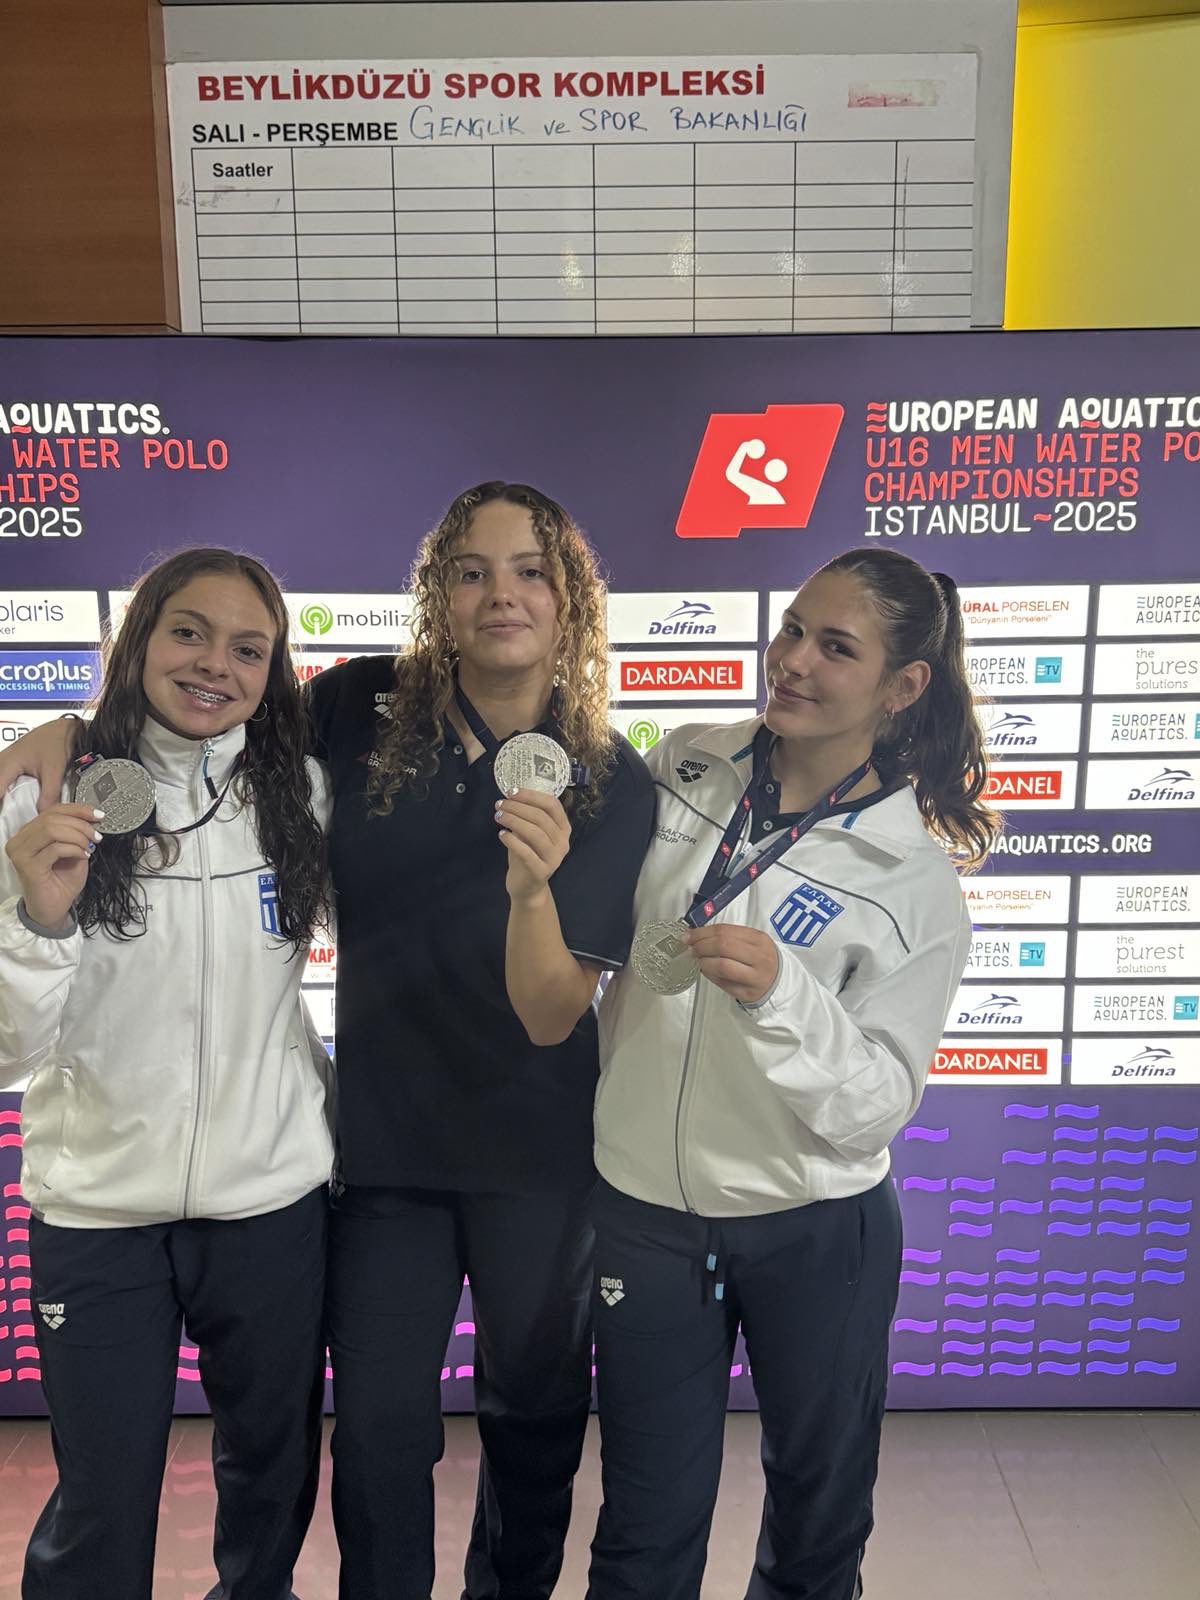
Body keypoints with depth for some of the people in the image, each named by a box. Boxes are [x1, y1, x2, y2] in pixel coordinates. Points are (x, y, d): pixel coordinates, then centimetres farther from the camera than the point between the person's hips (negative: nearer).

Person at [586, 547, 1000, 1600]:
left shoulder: (916, 883, -13)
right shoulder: (680, 773, -5)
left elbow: (874, 1111, -17)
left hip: (815, 1234, -1)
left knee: (820, 1511, 23)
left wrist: (778, 994, -30)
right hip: (644, 1210, 2)